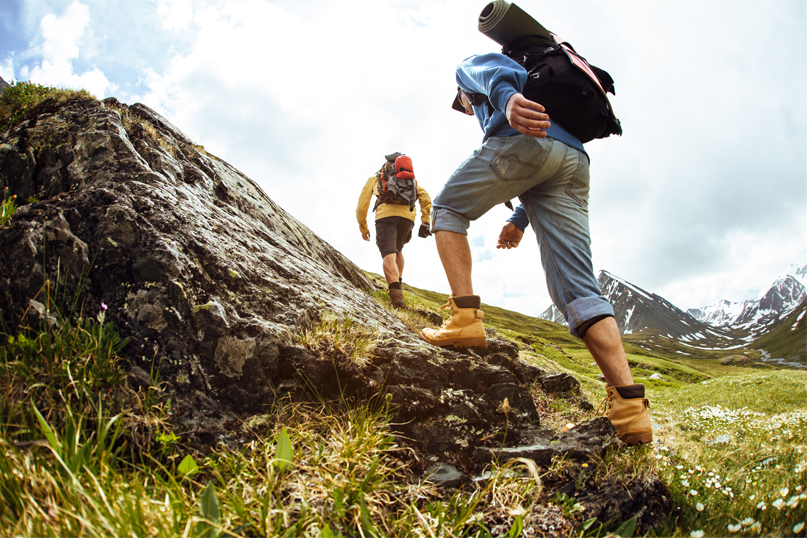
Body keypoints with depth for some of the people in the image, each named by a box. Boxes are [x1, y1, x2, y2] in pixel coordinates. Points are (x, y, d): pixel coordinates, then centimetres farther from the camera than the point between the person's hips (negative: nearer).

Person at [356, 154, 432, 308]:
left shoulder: (374, 179, 28)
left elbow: (362, 205, 20)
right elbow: (425, 197, 16)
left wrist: (363, 228, 30)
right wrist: (425, 222, 14)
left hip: (385, 216, -3)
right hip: (407, 216, 3)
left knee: (389, 255, -16)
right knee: (398, 250, 28)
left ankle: (396, 292, -36)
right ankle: (398, 283, 20)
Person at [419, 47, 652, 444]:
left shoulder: (470, 66, 29)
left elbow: (495, 71, 0)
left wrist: (508, 97, -21)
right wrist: (520, 220, 33)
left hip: (525, 139, -6)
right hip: (574, 159, 7)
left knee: (447, 209, 13)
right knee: (576, 288, -4)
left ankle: (465, 318, -7)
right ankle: (630, 405, -16)